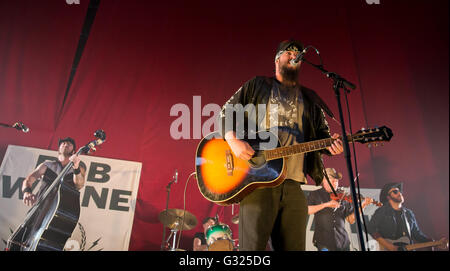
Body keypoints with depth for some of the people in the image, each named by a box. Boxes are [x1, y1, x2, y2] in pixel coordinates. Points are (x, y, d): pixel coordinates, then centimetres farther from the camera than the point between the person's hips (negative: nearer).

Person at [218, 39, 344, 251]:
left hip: (293, 185, 4)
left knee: (294, 247, 5)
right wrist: (234, 141, -13)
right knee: (253, 246, -9)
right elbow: (226, 113, 8)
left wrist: (331, 145, -6)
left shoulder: (309, 99, 23)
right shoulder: (256, 86, 14)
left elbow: (322, 133, 19)